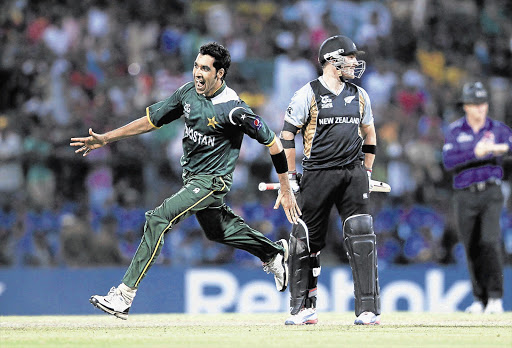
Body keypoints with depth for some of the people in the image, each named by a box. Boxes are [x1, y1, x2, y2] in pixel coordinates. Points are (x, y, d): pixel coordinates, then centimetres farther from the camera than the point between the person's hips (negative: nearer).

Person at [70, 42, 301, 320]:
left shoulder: (232, 109, -24)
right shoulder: (189, 93, -4)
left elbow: (272, 141, -17)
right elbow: (151, 119, 4)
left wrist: (286, 189, -14)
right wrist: (105, 139, 0)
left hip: (213, 181, -8)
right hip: (191, 178, 8)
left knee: (158, 220, -21)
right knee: (217, 229, 26)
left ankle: (124, 297, -23)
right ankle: (273, 254, 50)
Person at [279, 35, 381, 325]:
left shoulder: (360, 95, 12)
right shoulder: (308, 94, -2)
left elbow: (369, 134, 23)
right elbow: (287, 134, 0)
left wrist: (367, 171, 17)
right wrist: (291, 175, -2)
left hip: (353, 174, 3)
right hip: (318, 175, -3)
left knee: (361, 238, -7)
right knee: (307, 239, 0)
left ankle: (369, 309, -6)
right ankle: (304, 309, 12)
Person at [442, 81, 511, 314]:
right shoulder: (454, 132, 5)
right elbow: (448, 161, -10)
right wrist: (475, 153, -22)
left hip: (491, 194, -1)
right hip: (465, 196, 1)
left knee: (490, 242, -17)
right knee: (472, 249, 3)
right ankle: (480, 299, 14)